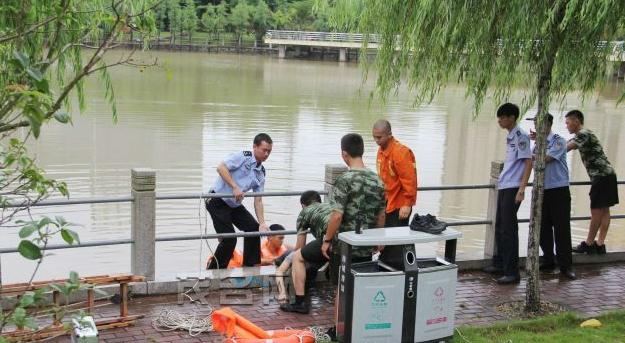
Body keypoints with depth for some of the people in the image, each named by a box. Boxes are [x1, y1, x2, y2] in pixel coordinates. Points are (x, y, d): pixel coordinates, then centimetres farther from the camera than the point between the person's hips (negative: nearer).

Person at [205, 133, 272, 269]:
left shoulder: (261, 173, 7)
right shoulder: (242, 157, -13)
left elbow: (258, 200, 5)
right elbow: (221, 167, -27)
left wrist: (262, 223, -6)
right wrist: (235, 187, -32)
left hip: (235, 204, 8)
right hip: (217, 202, -8)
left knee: (253, 228, 3)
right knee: (229, 238, -12)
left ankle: (250, 267, 17)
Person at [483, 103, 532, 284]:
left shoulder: (520, 136, -11)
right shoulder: (510, 137, 14)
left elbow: (528, 162, -16)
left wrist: (521, 189, -21)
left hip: (513, 188, -9)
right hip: (503, 187, 9)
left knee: (508, 229, -8)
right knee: (499, 227, 16)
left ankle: (512, 272, -3)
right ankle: (500, 263, 29)